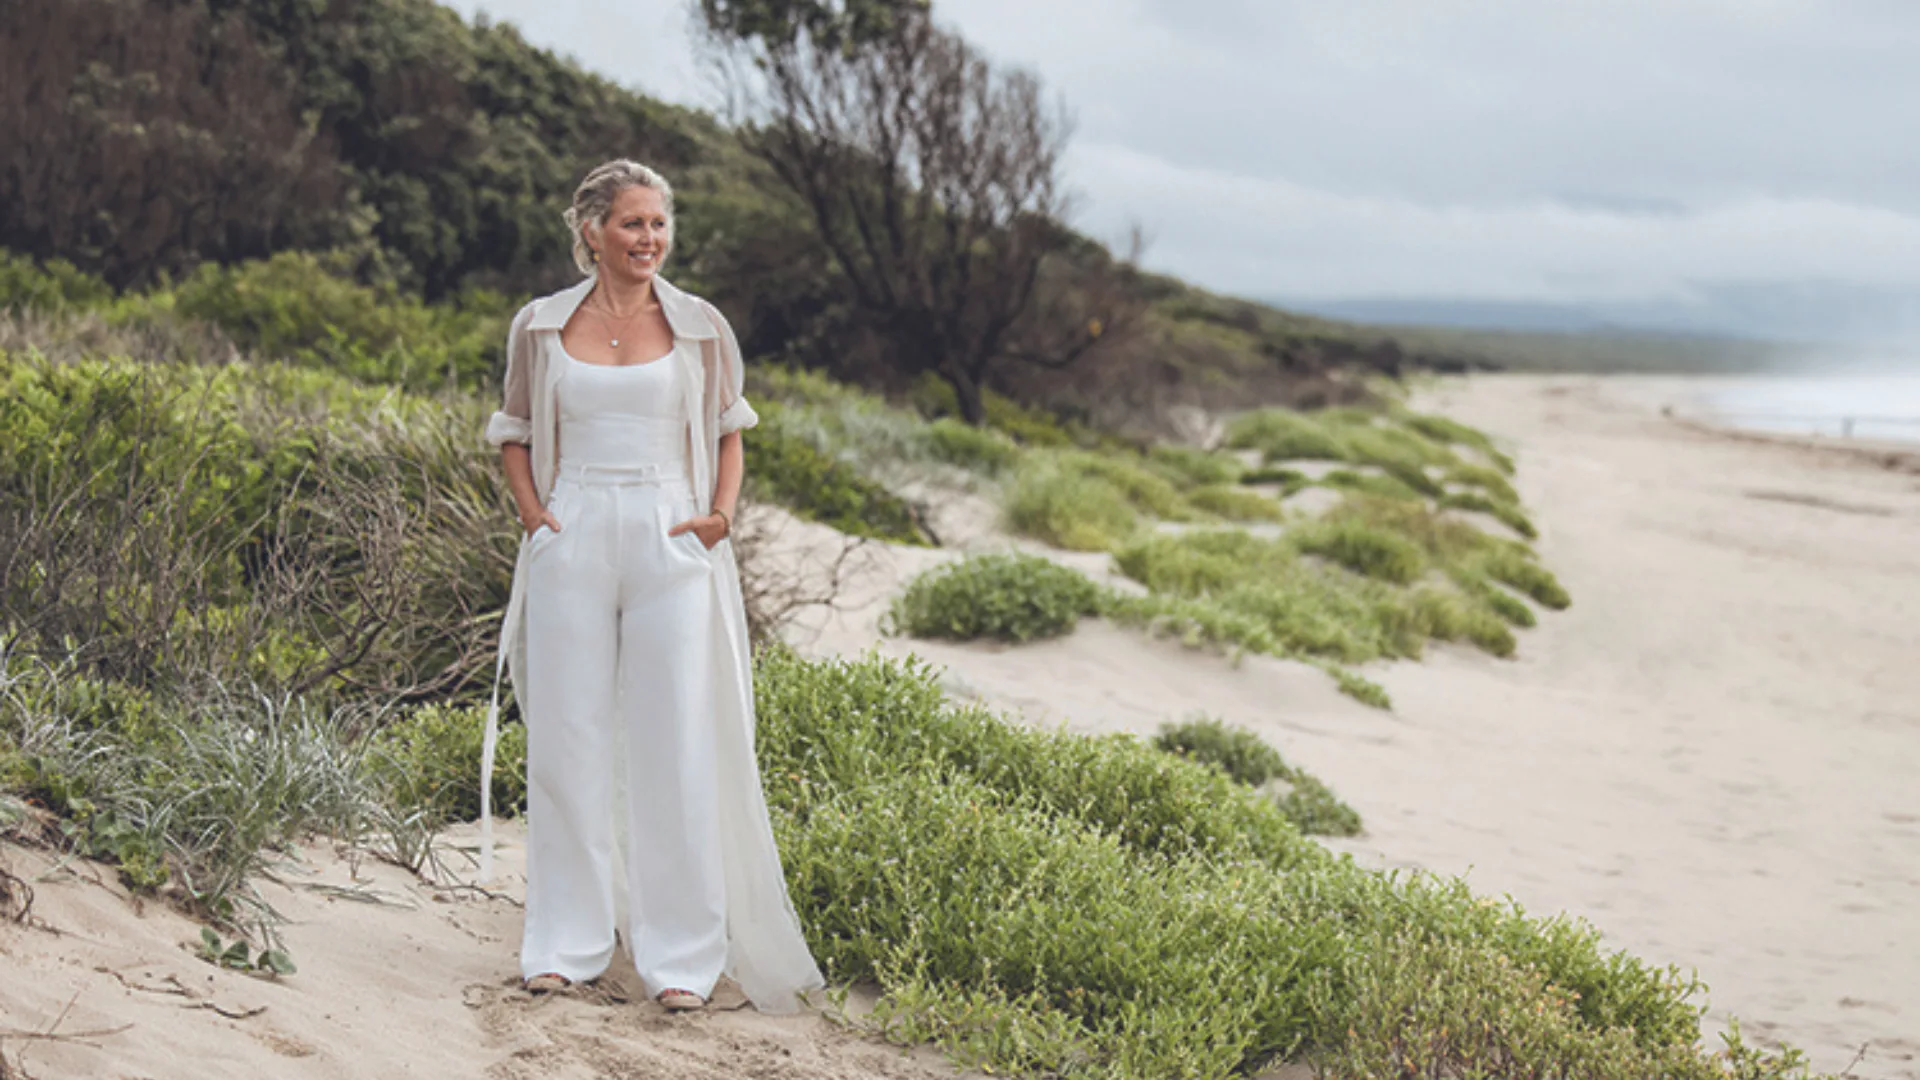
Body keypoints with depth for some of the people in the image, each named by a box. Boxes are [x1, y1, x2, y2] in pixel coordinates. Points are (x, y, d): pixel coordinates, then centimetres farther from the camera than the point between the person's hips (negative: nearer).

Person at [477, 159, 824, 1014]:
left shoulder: (701, 327, 5)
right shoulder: (540, 327, 6)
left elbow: (728, 430, 15)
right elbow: (515, 432, 16)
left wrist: (722, 512, -1)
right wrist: (529, 508, -1)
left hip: (670, 546, 0)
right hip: (571, 544, 1)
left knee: (676, 746, 0)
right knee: (568, 741, 5)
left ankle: (682, 955, 10)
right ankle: (567, 942, 18)